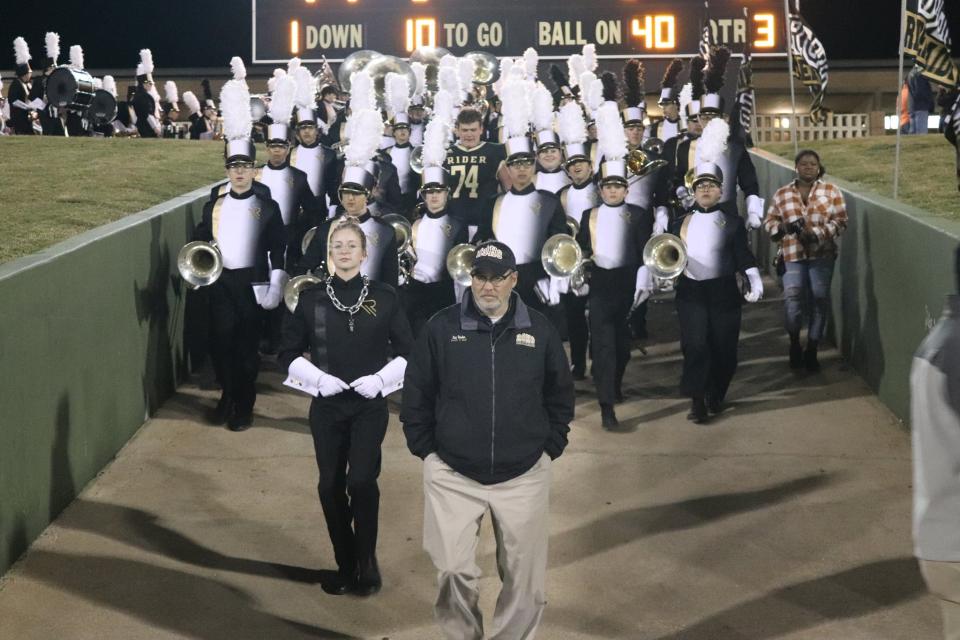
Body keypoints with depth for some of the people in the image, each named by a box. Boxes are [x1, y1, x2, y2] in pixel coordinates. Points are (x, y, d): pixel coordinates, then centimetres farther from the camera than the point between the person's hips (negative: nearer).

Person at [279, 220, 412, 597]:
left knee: (361, 480, -15)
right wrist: (317, 378, -10)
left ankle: (367, 560, 7)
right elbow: (288, 353, 6)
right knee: (331, 486, 5)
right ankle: (346, 567, 22)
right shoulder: (312, 299, 1)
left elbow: (407, 351, 3)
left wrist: (381, 378, -13)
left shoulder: (384, 297, -1)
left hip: (370, 406, -2)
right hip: (327, 406, 2)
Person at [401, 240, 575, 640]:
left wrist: (550, 448, 8)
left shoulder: (539, 330, 2)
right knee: (453, 572, -5)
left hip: (524, 476, 2)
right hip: (452, 475, -1)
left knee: (525, 579, 7)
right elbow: (416, 394, 5)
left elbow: (560, 395, 12)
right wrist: (425, 450, 2)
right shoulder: (441, 327, -3)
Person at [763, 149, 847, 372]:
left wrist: (817, 234, -16)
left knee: (820, 300, 2)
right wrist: (784, 227, -13)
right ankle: (794, 344, 12)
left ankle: (811, 350, 16)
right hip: (793, 255, 0)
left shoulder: (831, 191, 3)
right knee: (792, 299, -12)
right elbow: (769, 222, 10)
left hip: (822, 255, 0)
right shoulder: (782, 194, 7)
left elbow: (841, 221, -1)